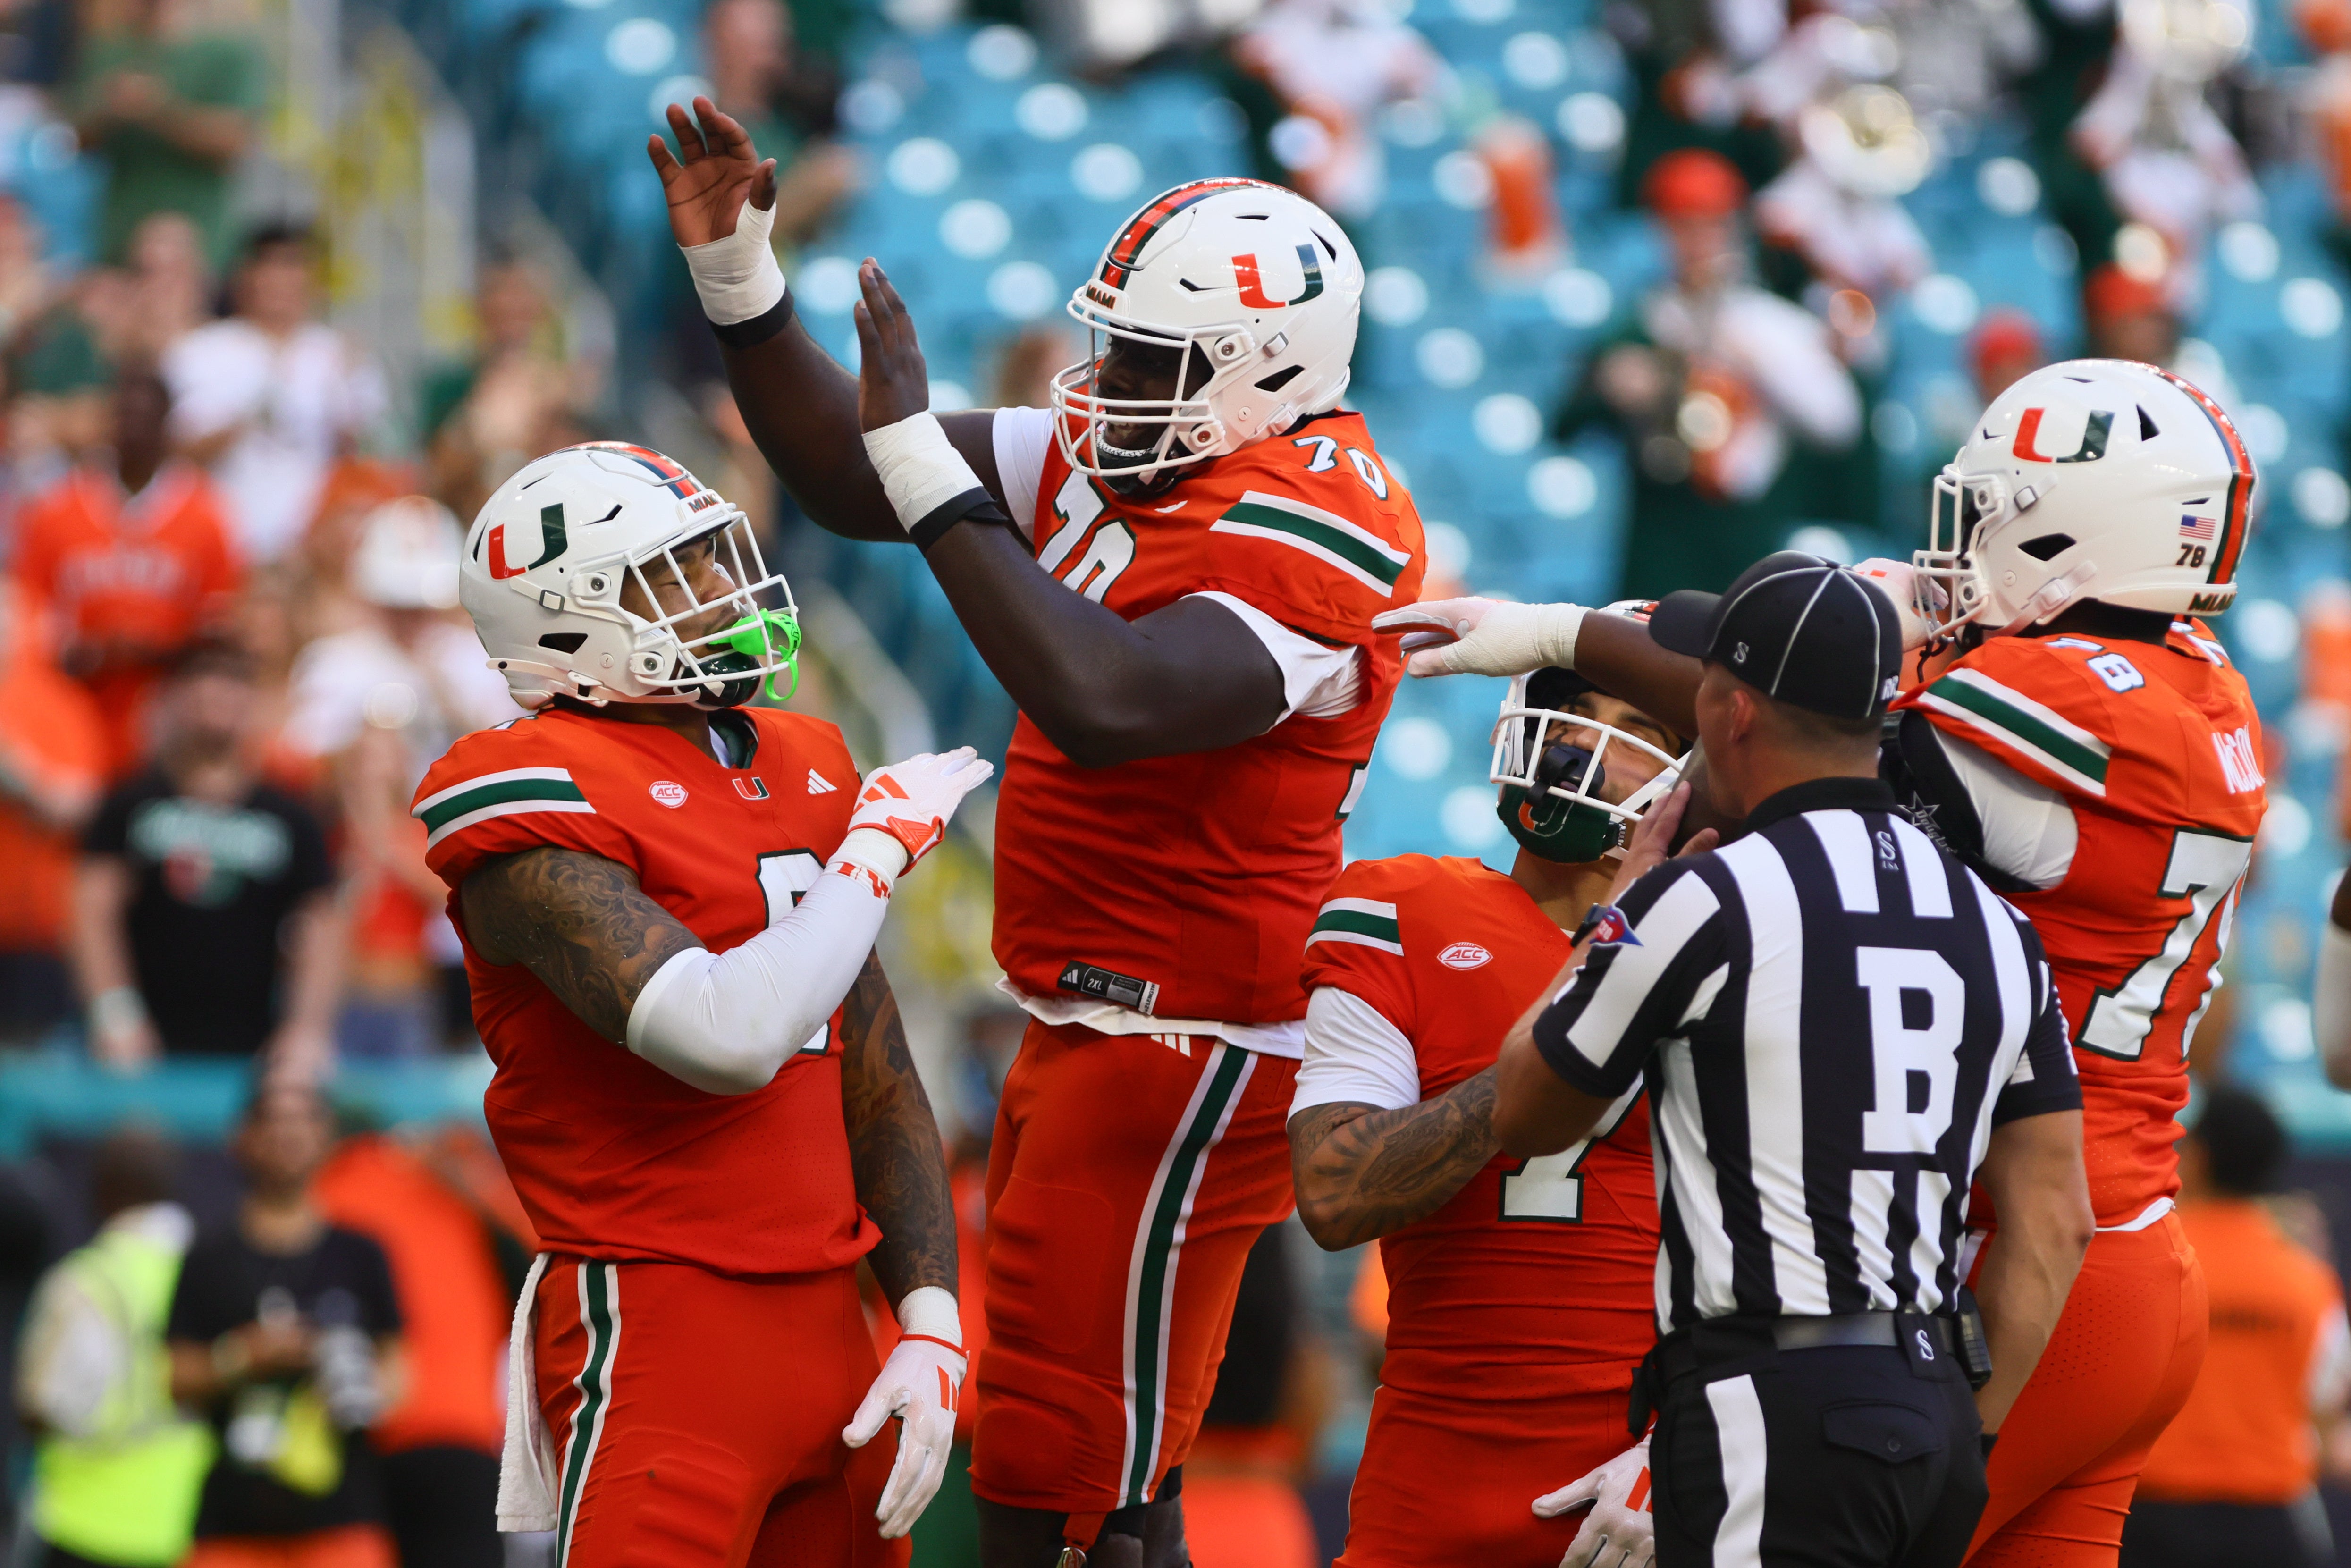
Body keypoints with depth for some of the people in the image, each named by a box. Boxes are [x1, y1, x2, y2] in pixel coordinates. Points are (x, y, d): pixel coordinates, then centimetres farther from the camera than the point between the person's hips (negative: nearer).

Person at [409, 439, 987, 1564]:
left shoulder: (802, 774, 14)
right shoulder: (546, 805, -12)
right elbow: (728, 1039, -25)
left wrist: (931, 1327, 5)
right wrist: (881, 844, -12)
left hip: (825, 1323, 8)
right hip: (658, 1332, -8)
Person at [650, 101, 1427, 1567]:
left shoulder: (1311, 535, -20)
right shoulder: (1111, 444, 8)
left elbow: (1104, 703, -34)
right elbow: (852, 486, 15)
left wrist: (927, 457, -30)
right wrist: (739, 276, 3)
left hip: (1186, 1047, -10)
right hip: (1092, 1019, 10)